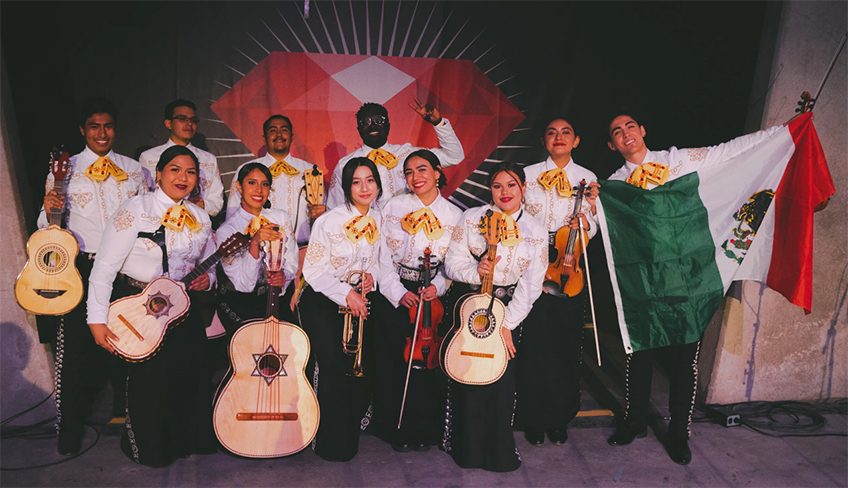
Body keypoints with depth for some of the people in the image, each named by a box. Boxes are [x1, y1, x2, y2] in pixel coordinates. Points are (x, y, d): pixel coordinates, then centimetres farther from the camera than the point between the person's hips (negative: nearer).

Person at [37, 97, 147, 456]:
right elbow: (48, 230, 4)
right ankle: (69, 429, 13)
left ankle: (125, 413, 24)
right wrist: (48, 211, -17)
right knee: (77, 345, -1)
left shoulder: (134, 170, 11)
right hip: (82, 268, -1)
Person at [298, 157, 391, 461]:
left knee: (363, 360, -10)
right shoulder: (329, 221, -12)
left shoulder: (380, 220, 3)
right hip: (322, 299, -4)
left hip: (359, 297, 5)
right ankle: (332, 441, -1)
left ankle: (356, 421, 15)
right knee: (333, 362, -17)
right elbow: (313, 270, -12)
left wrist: (371, 275, -7)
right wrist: (346, 294, -21)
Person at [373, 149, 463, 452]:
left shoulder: (454, 215, 3)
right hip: (397, 294, 0)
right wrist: (399, 292, -11)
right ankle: (398, 430, 18)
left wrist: (439, 286, -13)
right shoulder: (394, 207, 0)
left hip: (435, 296, 1)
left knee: (430, 361, 1)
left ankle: (426, 430, 20)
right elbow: (384, 258, -2)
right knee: (395, 362, 1)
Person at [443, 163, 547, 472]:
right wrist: (476, 272, -23)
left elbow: (530, 286, -2)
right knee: (468, 378, -2)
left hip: (509, 312, 1)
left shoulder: (536, 233, 1)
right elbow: (451, 264, -3)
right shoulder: (471, 218, -1)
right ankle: (470, 449, 19)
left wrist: (507, 324, -9)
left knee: (502, 382, 0)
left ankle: (499, 451, 22)